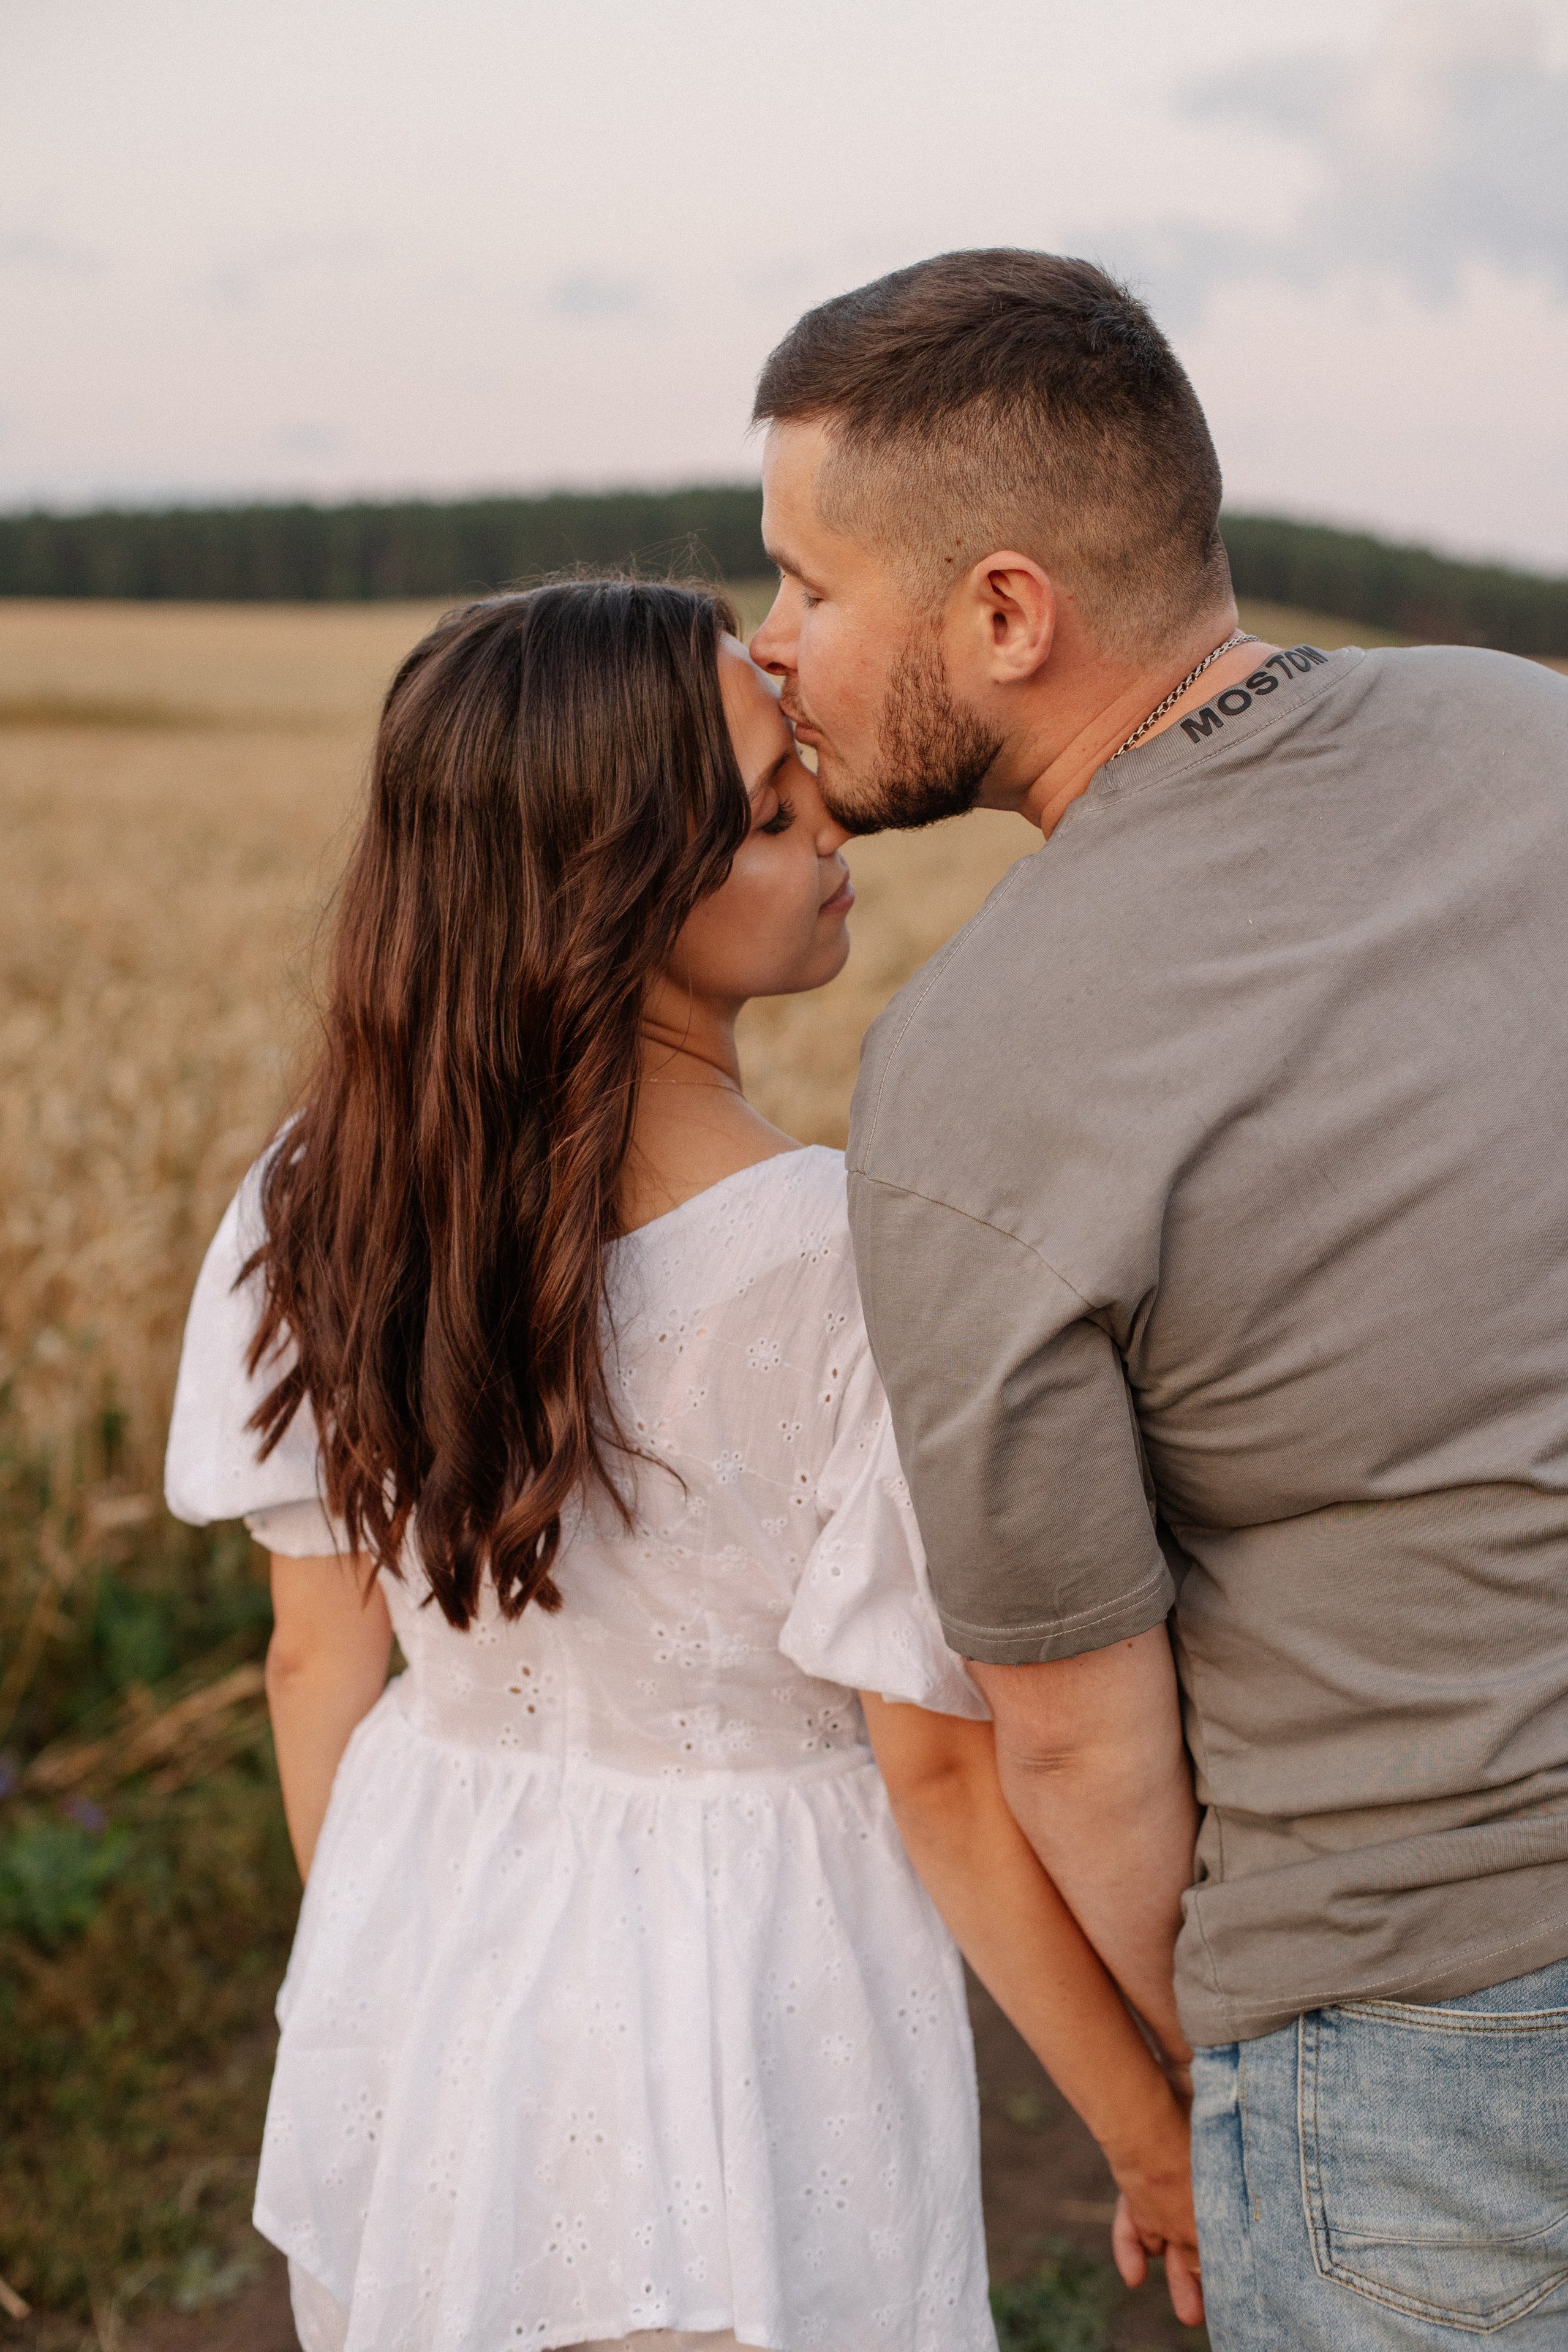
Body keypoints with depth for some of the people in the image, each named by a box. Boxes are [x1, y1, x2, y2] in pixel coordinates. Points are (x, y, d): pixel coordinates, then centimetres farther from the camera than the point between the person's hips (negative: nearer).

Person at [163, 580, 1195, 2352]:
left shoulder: (323, 1210, -10)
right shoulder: (857, 1269, -25)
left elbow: (322, 1655, 1)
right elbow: (945, 1773, -18)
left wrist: (383, 1985, 17)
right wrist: (1152, 2136, -4)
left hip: (410, 1999, 5)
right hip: (738, 2015, -4)